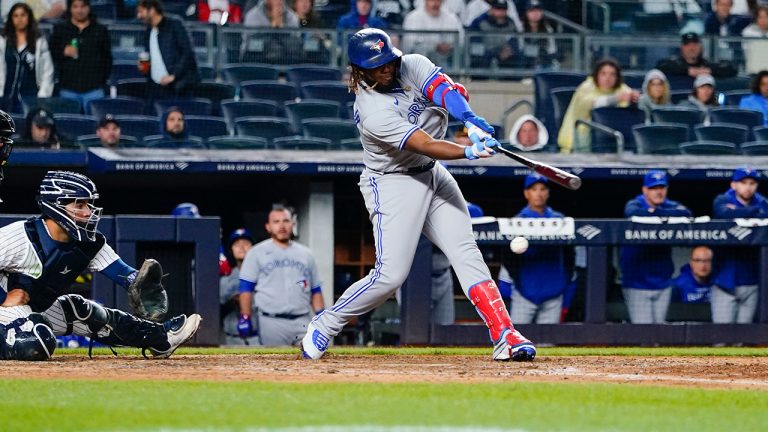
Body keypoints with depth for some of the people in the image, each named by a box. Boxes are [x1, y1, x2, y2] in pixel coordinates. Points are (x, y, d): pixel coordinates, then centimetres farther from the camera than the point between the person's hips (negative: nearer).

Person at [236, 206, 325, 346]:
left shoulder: (306, 254, 15)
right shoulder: (257, 253, 3)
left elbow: (315, 291, 17)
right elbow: (246, 287, 0)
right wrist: (245, 318, -9)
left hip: (302, 322, 3)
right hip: (272, 322, -3)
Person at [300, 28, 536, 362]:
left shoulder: (412, 66, -7)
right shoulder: (372, 111, -25)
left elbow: (448, 91, -23)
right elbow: (425, 144, -33)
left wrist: (471, 121, -42)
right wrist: (469, 152, -46)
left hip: (432, 174, 6)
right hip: (392, 183, -6)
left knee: (466, 253, -6)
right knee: (391, 274, -11)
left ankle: (504, 336, -13)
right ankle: (325, 324, 8)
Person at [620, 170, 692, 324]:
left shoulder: (671, 206, 5)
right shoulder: (636, 204, -2)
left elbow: (686, 213, -16)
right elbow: (633, 213, -27)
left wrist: (656, 212, -24)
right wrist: (669, 214, -22)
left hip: (662, 282, 4)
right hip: (637, 282, -4)